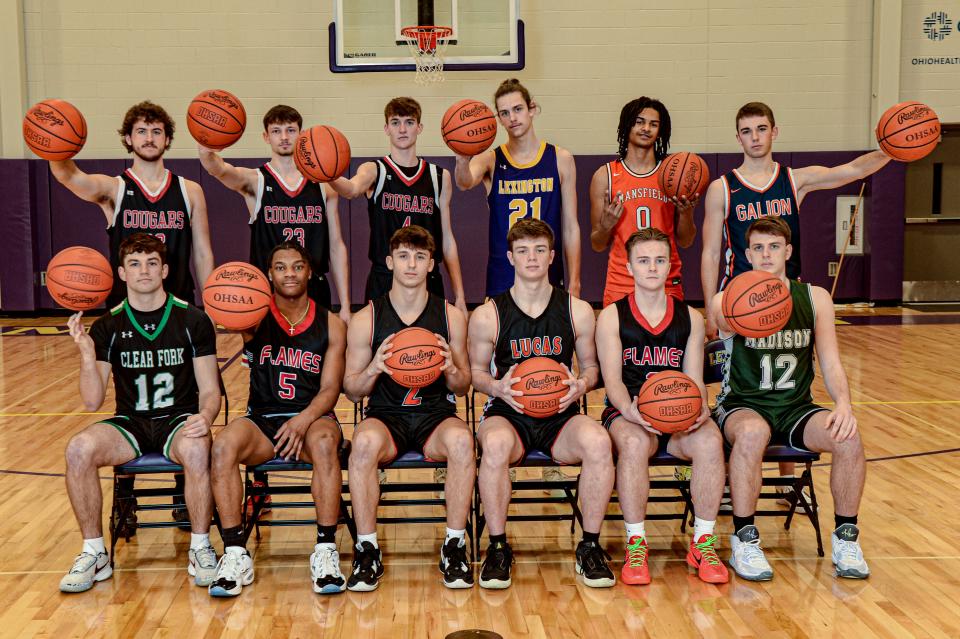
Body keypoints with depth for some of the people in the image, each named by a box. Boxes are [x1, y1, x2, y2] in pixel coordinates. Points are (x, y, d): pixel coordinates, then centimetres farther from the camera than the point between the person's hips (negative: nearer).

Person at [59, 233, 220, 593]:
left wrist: (205, 417, -23)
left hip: (179, 420, -2)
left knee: (197, 449, -36)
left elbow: (210, 390, 0)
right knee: (79, 448, -28)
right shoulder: (108, 327, 2)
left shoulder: (192, 320, -1)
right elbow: (92, 402, -1)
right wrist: (87, 355, -17)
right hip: (129, 424, 2)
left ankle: (200, 548, -15)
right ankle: (94, 554, -10)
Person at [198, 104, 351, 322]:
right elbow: (219, 170, -21)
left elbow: (336, 247, 8)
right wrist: (206, 148, -46)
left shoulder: (323, 185, 7)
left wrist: (345, 306, 3)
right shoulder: (255, 181, 1)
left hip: (315, 292, 2)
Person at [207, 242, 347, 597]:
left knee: (324, 443, -36)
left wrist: (304, 419, -22)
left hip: (312, 417, -1)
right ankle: (235, 554, -23)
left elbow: (330, 389, -2)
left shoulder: (331, 325, 5)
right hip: (263, 419, 1)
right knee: (223, 447, -30)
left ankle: (326, 551, -28)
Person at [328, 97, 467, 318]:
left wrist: (459, 295, 6)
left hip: (429, 283, 2)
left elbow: (447, 239, 10)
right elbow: (352, 189, -22)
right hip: (383, 282, -2)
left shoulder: (440, 177, 10)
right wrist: (329, 177, -46)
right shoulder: (374, 170, 3)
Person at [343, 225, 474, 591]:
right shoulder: (365, 320, 3)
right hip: (385, 415, 0)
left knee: (461, 439, -34)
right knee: (364, 441, -36)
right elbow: (351, 391, 6)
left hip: (435, 414, 1)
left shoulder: (451, 317, 6)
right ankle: (367, 551, -20)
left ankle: (454, 547, -18)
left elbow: (462, 387, 12)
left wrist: (451, 370, -12)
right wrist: (373, 369, -15)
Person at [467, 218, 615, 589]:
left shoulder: (577, 311, 6)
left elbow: (591, 365, 16)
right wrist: (497, 386, -12)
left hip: (560, 417, 1)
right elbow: (476, 372, 10)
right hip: (508, 413, -1)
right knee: (495, 444, -37)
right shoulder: (487, 316, 1)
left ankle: (590, 547, -12)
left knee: (598, 442, -32)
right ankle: (498, 548, -16)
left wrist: (582, 384, -7)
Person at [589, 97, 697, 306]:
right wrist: (606, 225, -13)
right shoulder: (605, 175, 2)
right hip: (621, 285, -1)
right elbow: (598, 246, 7)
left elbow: (685, 242, 9)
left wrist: (686, 212, -8)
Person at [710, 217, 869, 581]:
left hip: (796, 409, 3)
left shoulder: (815, 298, 5)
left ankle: (846, 538, -4)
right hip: (743, 406, -3)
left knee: (848, 437, -25)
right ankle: (744, 541, -21)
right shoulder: (726, 301, -5)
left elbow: (830, 362, 1)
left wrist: (843, 402, -19)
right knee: (752, 432, -37)